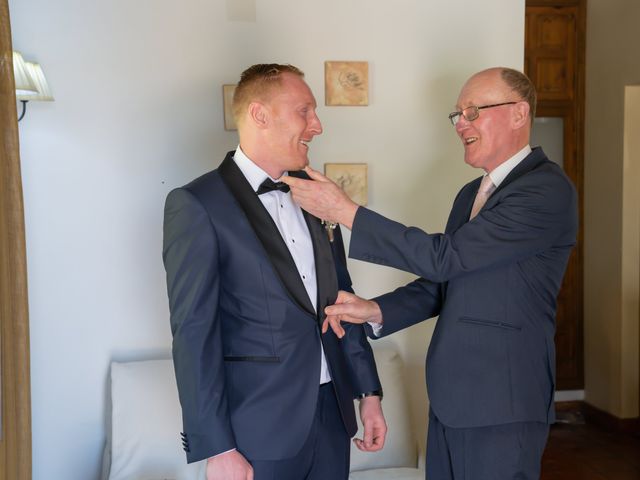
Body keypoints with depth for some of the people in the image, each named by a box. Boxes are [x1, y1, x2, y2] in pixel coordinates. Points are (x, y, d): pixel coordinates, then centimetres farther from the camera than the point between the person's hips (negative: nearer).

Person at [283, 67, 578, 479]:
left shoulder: (548, 189, -15)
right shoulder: (471, 194, 13)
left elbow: (444, 258, -22)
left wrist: (345, 211, -20)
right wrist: (375, 310, -3)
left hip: (500, 404, -8)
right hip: (449, 397, 8)